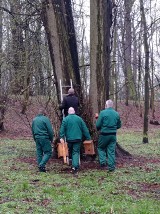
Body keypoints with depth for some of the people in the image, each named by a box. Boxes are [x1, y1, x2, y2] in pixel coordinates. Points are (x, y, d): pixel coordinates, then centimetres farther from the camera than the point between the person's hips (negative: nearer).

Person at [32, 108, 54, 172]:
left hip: (37, 138, 7)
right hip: (44, 138, -7)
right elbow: (50, 130, -10)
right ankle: (42, 165, -15)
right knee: (48, 152, -1)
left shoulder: (34, 119, 12)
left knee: (39, 153, 12)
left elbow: (32, 130, 20)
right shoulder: (45, 119, -9)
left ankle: (40, 167, 13)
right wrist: (51, 139, 2)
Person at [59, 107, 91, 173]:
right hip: (77, 138, 0)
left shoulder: (65, 119, 0)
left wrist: (61, 137, -10)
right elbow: (84, 129, 5)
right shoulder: (79, 118, 3)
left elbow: (62, 129, -9)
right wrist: (88, 137, 9)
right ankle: (75, 166, -16)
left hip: (69, 139, 0)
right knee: (76, 152, -1)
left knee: (71, 152, 19)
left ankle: (74, 165, 27)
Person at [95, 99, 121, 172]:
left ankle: (103, 162, 4)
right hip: (113, 135, 3)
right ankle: (111, 166, 10)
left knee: (101, 148, 17)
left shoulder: (103, 113, -10)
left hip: (104, 135, -3)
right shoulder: (116, 114, 3)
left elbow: (98, 125, -10)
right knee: (111, 151, 9)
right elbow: (119, 125, 12)